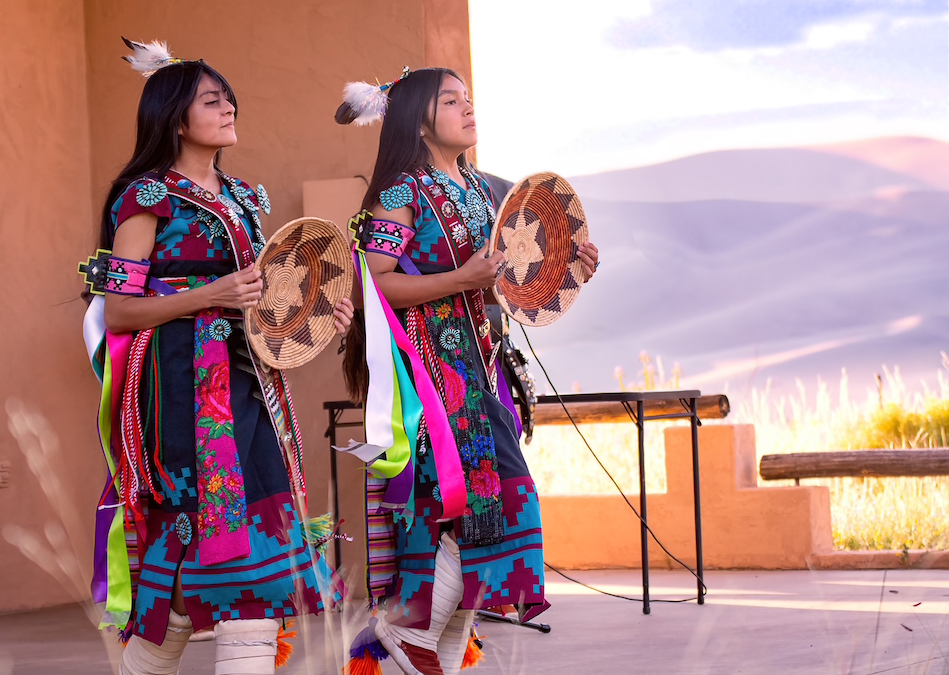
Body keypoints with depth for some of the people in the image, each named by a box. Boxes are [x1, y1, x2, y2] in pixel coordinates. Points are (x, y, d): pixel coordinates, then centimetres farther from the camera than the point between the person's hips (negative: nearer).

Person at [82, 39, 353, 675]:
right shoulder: (147, 197, -3)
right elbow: (118, 313, -9)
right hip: (182, 387, -7)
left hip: (249, 384, 7)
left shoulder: (246, 199, 19)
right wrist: (210, 296, -19)